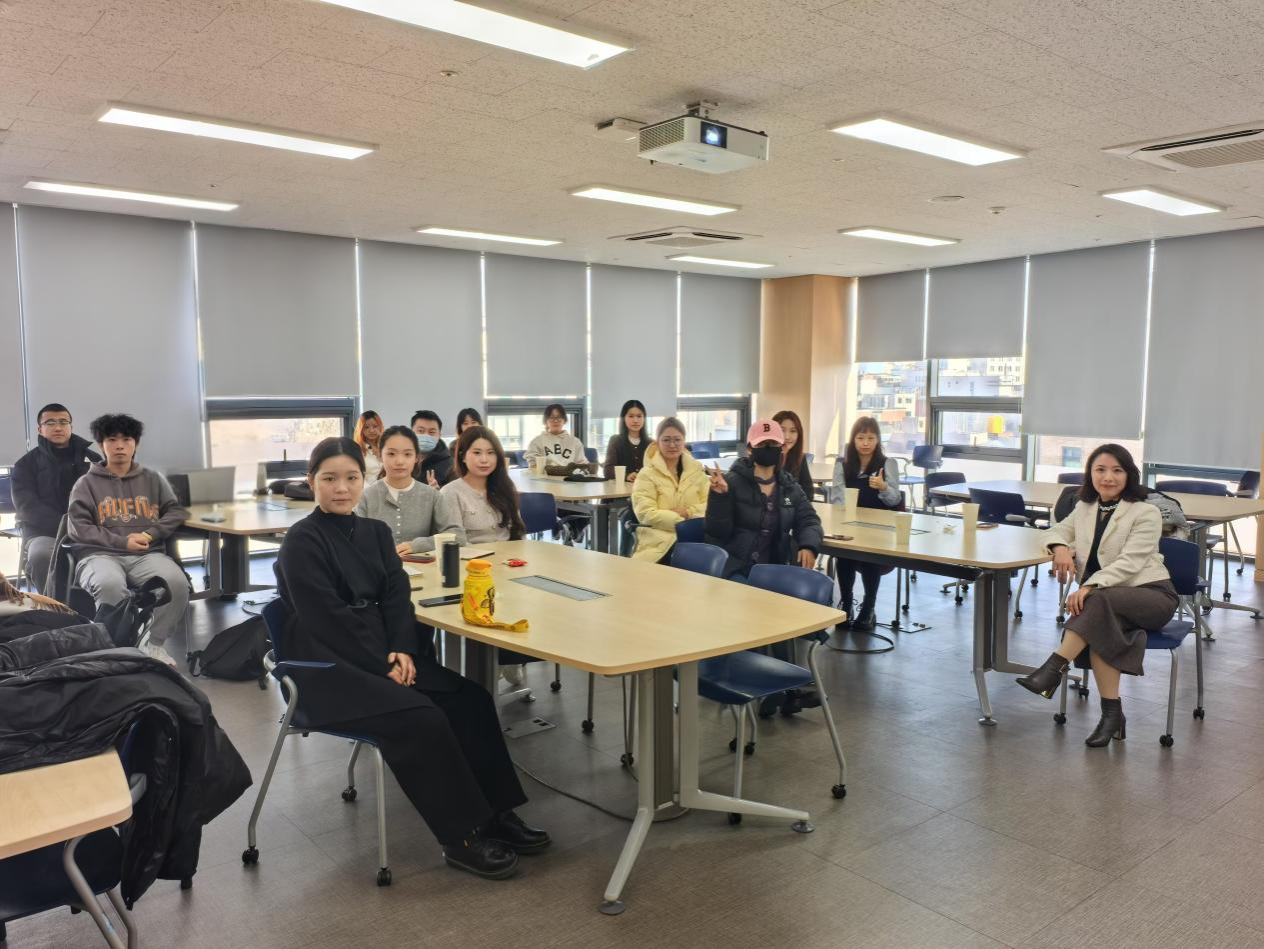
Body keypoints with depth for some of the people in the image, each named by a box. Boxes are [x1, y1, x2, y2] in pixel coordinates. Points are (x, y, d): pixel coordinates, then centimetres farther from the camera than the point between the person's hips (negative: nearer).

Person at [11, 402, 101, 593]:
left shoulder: (92, 459, 16)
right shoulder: (27, 464, 12)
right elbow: (27, 507, -1)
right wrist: (64, 526, -17)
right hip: (44, 532, 0)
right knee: (41, 556, -36)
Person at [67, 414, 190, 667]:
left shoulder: (153, 479, 21)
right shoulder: (86, 483, 14)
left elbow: (176, 511, 16)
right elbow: (78, 528, 4)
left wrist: (151, 534, -5)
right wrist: (122, 542, -10)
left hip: (147, 554, 2)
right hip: (100, 554, -2)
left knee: (177, 582, -32)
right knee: (109, 584, -40)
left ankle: (154, 644, -14)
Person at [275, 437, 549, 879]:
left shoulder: (375, 531, 12)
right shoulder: (301, 542, -9)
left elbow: (396, 597, 5)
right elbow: (328, 619, -15)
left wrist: (401, 651, -12)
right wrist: (383, 665, -17)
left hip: (384, 655, 7)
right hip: (329, 668, -7)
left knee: (470, 700, -12)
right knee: (420, 717, -27)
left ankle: (494, 813, -4)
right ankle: (463, 837, -14)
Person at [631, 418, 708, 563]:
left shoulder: (697, 470, 17)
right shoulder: (647, 474, 5)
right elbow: (646, 514, -8)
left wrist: (687, 512, -9)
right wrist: (683, 523, -16)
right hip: (661, 539, -4)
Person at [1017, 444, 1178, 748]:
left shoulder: (1146, 513, -7)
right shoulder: (1085, 508, 11)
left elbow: (1129, 562, -18)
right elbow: (1058, 530, 25)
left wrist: (1090, 587, -33)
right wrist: (1061, 547, -2)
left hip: (1151, 594, -4)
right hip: (1104, 601, 4)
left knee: (1098, 601, -36)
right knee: (1099, 626, -32)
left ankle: (1054, 669, -37)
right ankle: (1112, 713, -25)